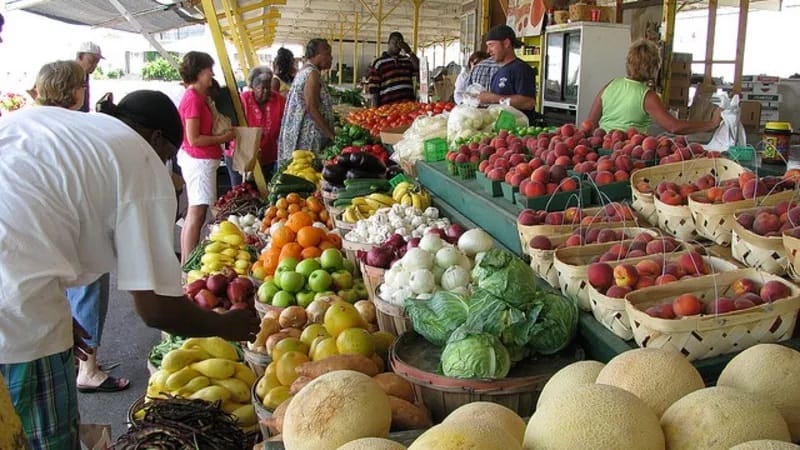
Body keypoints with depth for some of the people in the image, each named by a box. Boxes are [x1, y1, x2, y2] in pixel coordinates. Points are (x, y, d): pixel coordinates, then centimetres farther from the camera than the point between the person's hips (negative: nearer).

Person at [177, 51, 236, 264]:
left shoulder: (197, 96, 13)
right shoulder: (193, 98, -16)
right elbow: (194, 139, -19)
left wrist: (222, 132, 8)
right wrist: (222, 138, -12)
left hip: (198, 160, 10)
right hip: (200, 161, -10)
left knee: (193, 215, 14)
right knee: (197, 215, -6)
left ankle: (185, 263, 22)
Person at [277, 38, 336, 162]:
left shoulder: (304, 72, 17)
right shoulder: (312, 74, -13)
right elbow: (312, 109, -20)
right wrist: (331, 134, -19)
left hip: (299, 135, 10)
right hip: (308, 138, -10)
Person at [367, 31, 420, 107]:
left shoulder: (408, 60, 19)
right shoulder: (378, 62, 7)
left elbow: (419, 69, 1)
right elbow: (374, 89, 2)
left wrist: (409, 52, -1)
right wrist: (375, 109, -6)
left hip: (409, 104, 4)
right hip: (388, 106, -3)